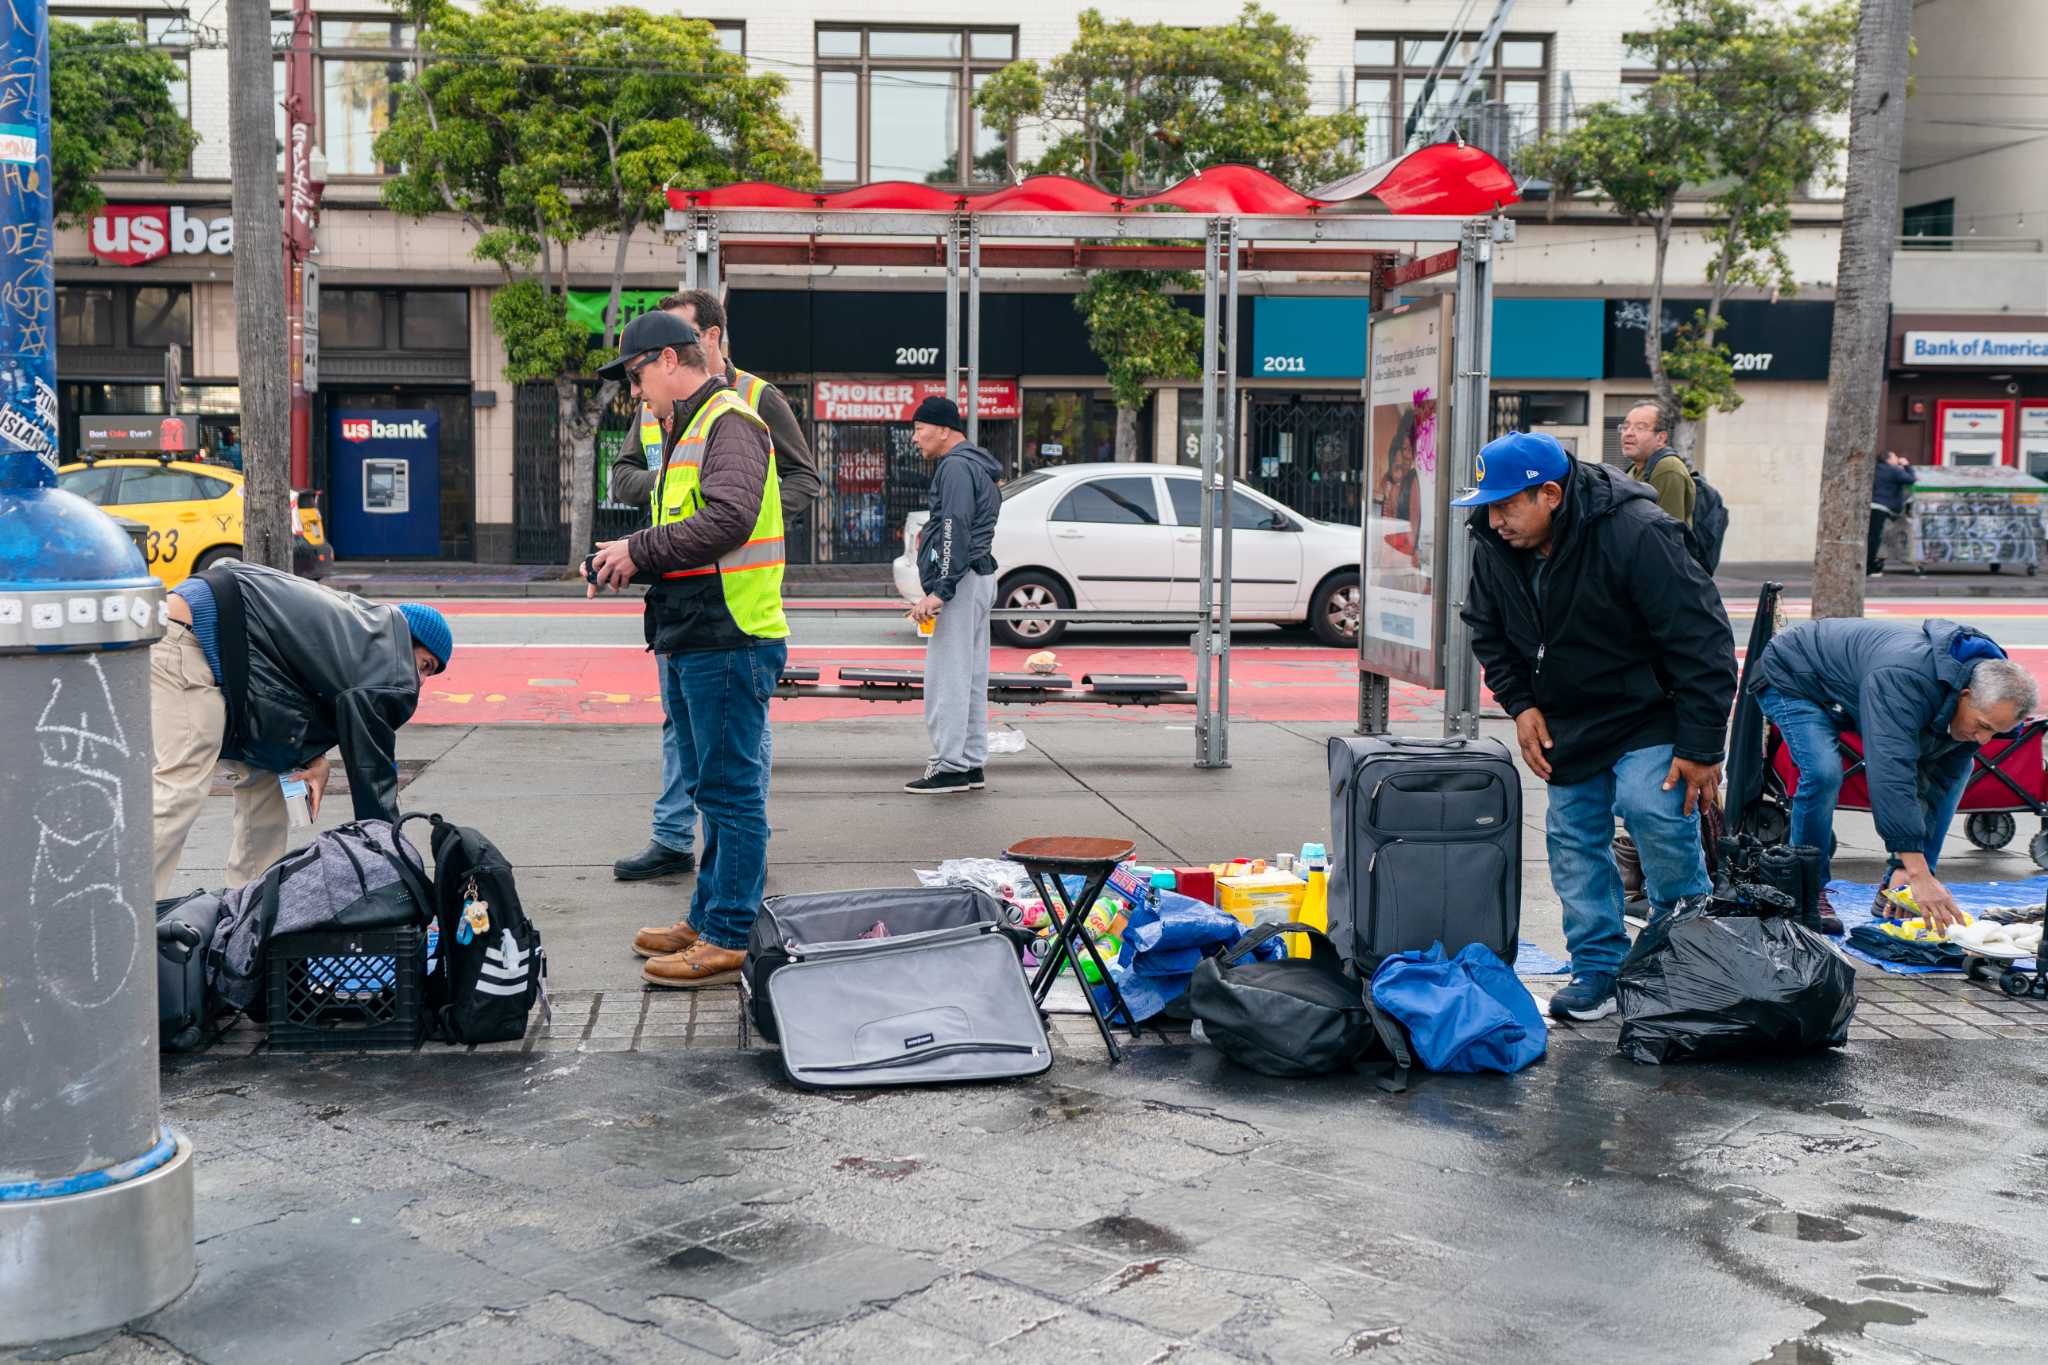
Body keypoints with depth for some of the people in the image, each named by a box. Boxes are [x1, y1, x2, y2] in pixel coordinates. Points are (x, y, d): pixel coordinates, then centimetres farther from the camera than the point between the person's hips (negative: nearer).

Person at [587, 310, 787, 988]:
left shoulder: (730, 423, -10)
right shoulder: (686, 430, 22)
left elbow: (728, 519, -25)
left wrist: (639, 551, -17)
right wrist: (625, 563, 7)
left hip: (729, 642, -10)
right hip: (690, 643, 10)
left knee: (731, 791, -5)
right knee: (716, 788, 17)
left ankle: (729, 940, -1)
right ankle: (707, 919, 26)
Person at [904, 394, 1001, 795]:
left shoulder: (956, 466, -13)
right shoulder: (976, 465, 20)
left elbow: (955, 531, -20)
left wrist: (939, 591, -23)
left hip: (962, 581, -11)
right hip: (980, 578, 11)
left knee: (946, 678, -9)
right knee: (970, 677, 12)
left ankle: (950, 767, -7)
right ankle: (971, 765, 17)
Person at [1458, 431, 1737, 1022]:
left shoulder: (1635, 534, -28)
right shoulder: (1493, 543, -8)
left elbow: (1702, 642, -25)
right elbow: (1487, 632, 11)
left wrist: (1700, 748, -23)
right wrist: (1520, 704, -3)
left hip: (1650, 714, -6)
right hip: (1568, 722, 6)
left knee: (1652, 806, -24)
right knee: (1573, 837, 6)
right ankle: (1599, 968, 19)